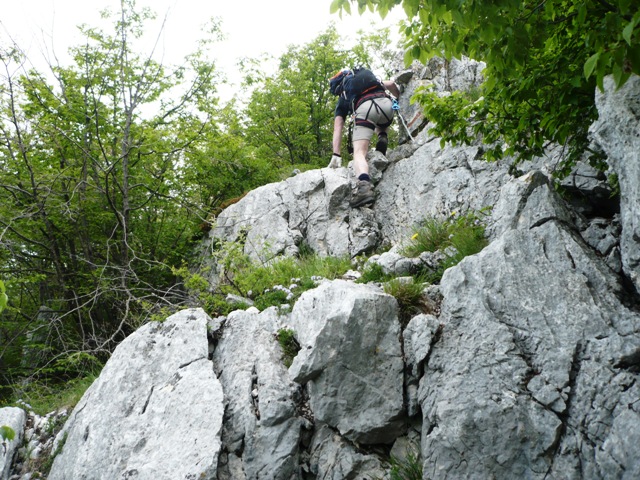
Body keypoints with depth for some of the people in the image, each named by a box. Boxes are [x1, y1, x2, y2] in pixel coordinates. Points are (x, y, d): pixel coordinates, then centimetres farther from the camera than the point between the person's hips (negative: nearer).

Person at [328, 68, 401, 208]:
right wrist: (399, 98, 47)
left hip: (365, 108, -4)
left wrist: (336, 156, 15)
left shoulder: (342, 100, 31)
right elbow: (391, 84, 26)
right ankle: (382, 137, 10)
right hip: (386, 104, 4)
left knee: (359, 152, -10)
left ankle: (364, 185, -39)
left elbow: (337, 129, 21)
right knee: (380, 124, 42)